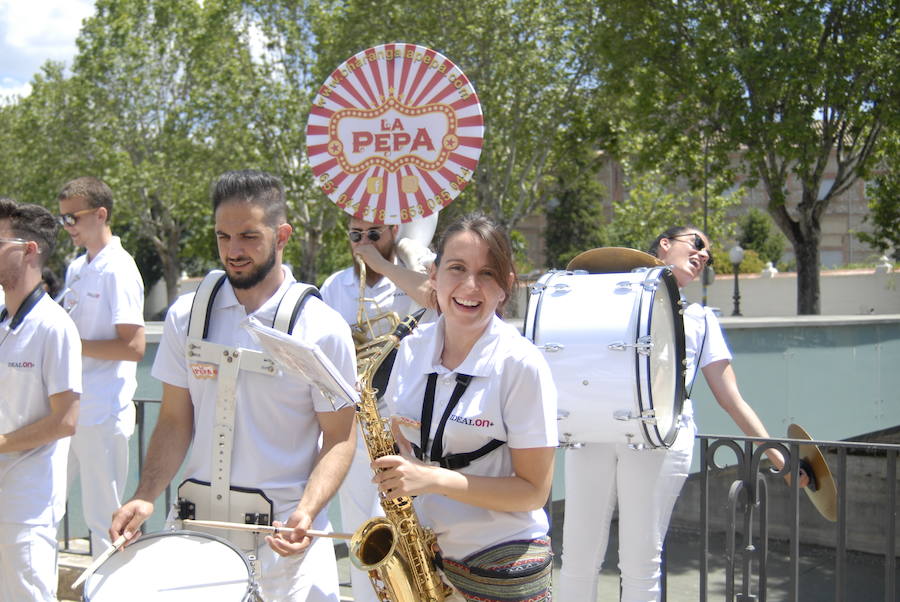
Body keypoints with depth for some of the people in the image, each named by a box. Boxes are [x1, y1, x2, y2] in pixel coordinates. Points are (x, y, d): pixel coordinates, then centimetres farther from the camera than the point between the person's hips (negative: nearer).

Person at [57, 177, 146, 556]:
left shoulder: (118, 271, -12)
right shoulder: (76, 269, 14)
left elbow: (133, 346, -19)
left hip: (103, 415, -9)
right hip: (70, 410, 9)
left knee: (103, 518, 0)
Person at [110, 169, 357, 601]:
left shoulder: (323, 330, -8)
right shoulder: (187, 316, 1)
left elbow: (339, 437, -5)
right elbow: (176, 420, 5)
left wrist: (306, 512, -21)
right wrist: (146, 497, -10)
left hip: (284, 525, -2)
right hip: (199, 517, 3)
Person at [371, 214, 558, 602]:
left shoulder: (521, 365, -16)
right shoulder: (413, 349, -1)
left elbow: (534, 490, -15)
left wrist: (434, 478, -24)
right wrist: (394, 475, -7)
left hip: (504, 566, -4)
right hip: (425, 552, 5)